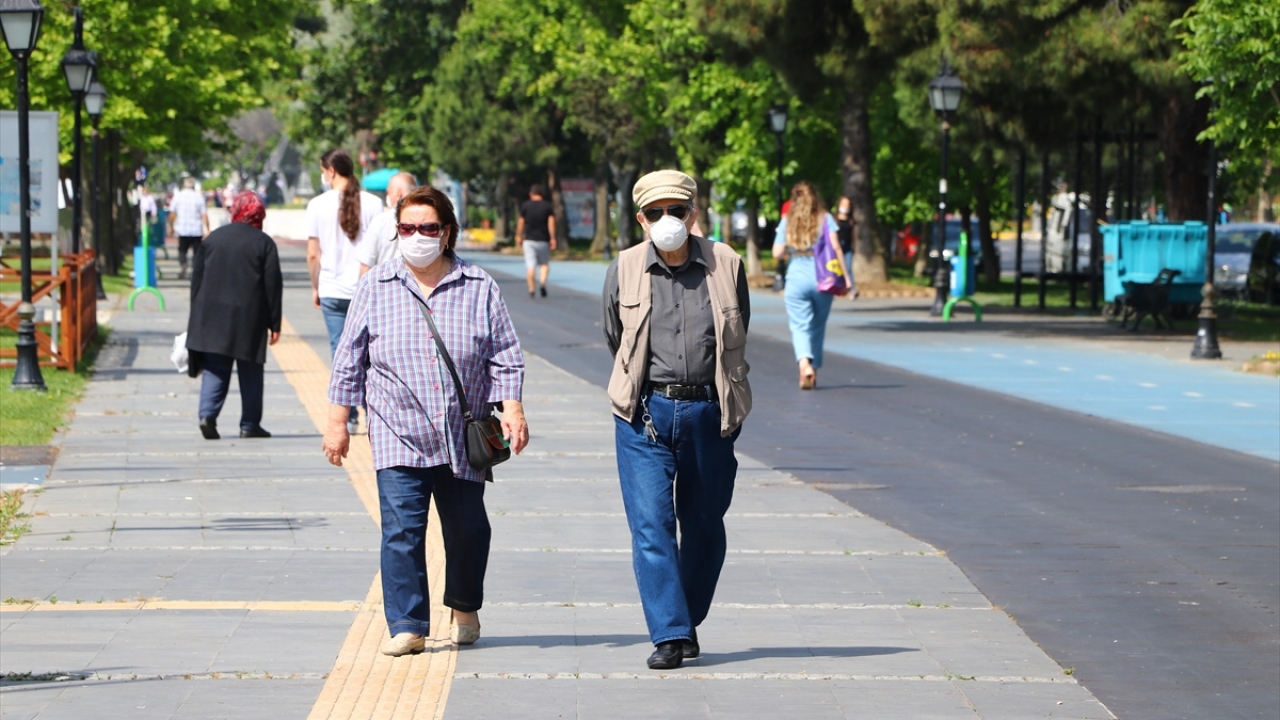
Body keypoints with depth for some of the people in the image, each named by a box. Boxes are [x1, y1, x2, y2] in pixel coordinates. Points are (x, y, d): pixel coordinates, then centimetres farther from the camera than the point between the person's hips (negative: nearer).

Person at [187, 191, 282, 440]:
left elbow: (196, 279, 10)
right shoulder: (264, 243, -3)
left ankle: (208, 414, -14)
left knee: (214, 368, 5)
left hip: (213, 317, 3)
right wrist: (274, 324, 0)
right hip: (249, 318, -2)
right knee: (250, 373, 6)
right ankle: (250, 425, 8)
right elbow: (273, 286, -5)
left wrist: (197, 317, 16)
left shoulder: (212, 239, 7)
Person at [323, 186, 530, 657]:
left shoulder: (479, 289, 5)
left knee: (467, 528, 9)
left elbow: (505, 356, 7)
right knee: (401, 529, -10)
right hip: (398, 436, -1)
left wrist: (512, 410, -5)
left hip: (464, 437, 1)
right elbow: (350, 361, 7)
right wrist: (337, 422, 4)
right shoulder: (375, 288, 5)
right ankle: (407, 626, -6)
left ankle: (465, 607, 33)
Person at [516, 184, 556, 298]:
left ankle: (531, 289, -2)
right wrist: (552, 238, -4)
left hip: (529, 240, -1)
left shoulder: (525, 206, 1)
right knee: (544, 263, 12)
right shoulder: (548, 206, 1)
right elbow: (551, 223, -6)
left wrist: (519, 237, 13)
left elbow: (521, 222, 3)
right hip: (543, 240, 1)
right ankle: (542, 282, -11)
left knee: (530, 265, 0)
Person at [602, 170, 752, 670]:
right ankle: (670, 635, -9)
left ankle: (689, 622, 25)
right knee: (651, 525, -9)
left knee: (704, 525, 9)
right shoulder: (623, 272, 0)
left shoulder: (726, 266, 1)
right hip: (645, 415, -1)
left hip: (708, 413, 1)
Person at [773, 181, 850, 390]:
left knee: (800, 326, -4)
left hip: (796, 281, -1)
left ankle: (805, 362, -30)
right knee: (817, 326, 15)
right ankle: (813, 371, 21)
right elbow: (835, 249, -8)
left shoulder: (787, 222, 2)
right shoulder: (826, 219, 0)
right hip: (822, 279, 1)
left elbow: (777, 252, -2)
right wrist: (845, 276, -7)